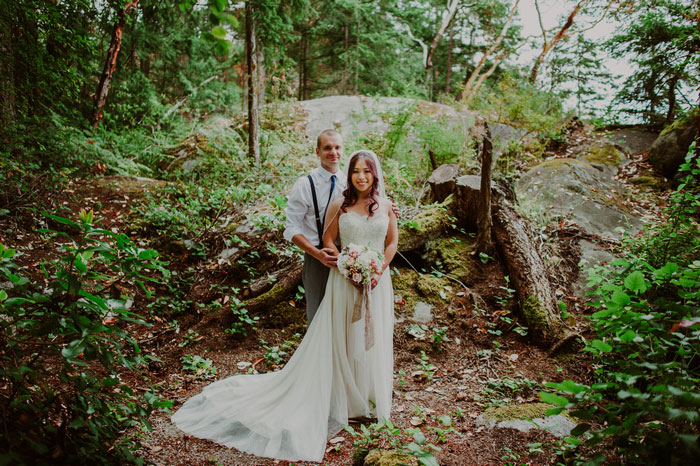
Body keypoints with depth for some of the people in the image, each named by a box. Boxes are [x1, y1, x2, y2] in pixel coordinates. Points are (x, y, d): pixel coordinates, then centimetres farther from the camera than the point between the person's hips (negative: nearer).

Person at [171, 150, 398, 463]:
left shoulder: (386, 207, 2)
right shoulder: (339, 205, -3)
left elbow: (392, 242, 6)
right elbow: (328, 241, -1)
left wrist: (379, 271, -9)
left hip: (377, 281, 2)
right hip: (345, 281, -2)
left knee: (374, 339, 11)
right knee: (342, 339, 6)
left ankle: (371, 399, 29)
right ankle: (344, 399, 23)